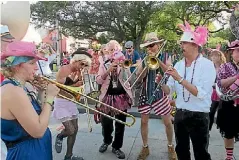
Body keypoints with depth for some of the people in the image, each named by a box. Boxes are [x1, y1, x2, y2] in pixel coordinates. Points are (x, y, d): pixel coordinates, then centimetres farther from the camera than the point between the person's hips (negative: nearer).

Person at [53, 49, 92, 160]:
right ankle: (59, 137, 25)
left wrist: (80, 77, -10)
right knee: (70, 131, -11)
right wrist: (74, 85, -24)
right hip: (61, 103, -7)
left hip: (72, 102, 7)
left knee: (75, 130, 10)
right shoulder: (63, 69, -15)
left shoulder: (78, 72, 4)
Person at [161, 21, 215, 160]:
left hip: (199, 116, -5)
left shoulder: (207, 65, -12)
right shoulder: (178, 64, 3)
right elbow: (169, 91, 1)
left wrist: (180, 79, -28)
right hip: (180, 114, 5)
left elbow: (201, 94, -24)